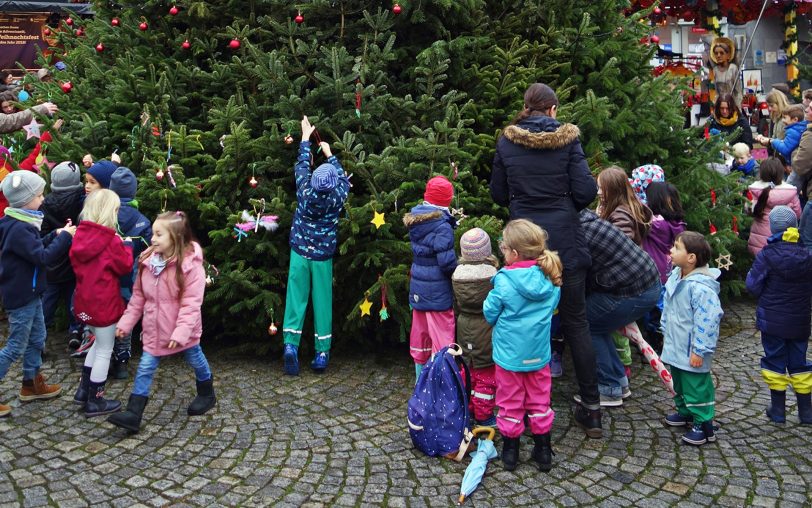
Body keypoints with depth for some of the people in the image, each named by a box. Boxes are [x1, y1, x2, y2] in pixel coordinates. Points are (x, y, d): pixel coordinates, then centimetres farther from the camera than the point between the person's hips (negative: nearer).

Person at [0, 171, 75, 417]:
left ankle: (32, 384, 33)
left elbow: (35, 248, 15)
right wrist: (65, 237, -20)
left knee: (37, 339, 19)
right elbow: (43, 257, -27)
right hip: (20, 297, -10)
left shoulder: (21, 223, 8)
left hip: (29, 293, 10)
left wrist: (56, 235, 4)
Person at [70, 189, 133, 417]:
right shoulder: (110, 240, -19)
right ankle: (95, 401, 13)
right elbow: (125, 266, -10)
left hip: (85, 300, 8)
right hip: (104, 302, -8)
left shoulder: (81, 235, 2)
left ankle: (84, 389, 30)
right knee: (105, 350, 5)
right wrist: (127, 246, 5)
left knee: (99, 343, 25)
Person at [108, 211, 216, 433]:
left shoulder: (190, 263, -22)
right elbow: (138, 296, 5)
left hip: (182, 331, -4)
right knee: (145, 369, 2)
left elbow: (191, 302, -24)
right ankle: (133, 414, 4)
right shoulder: (148, 261, -4)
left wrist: (181, 331, -29)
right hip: (154, 330, 5)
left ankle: (207, 395, 42)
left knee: (196, 360, 18)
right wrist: (126, 322, 3)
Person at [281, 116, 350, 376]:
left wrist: (305, 137, 20)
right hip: (323, 257, -1)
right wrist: (329, 154, 22)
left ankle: (290, 344, -11)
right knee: (322, 303, 4)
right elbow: (344, 178, 10)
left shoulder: (304, 192, -11)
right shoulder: (337, 198, -12)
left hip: (299, 253, 1)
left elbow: (302, 165, 6)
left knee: (296, 299, 2)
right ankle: (322, 353, 8)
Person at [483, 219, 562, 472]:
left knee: (510, 403, 11)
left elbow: (490, 313, -8)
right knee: (539, 401, 17)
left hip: (509, 354, -3)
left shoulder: (504, 281, -20)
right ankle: (543, 451, 25)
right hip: (539, 354, 4)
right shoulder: (550, 280, -7)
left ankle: (510, 451, 22)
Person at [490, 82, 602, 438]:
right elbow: (586, 191, -8)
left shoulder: (507, 140, 0)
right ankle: (591, 409, 13)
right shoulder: (567, 138, -4)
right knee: (576, 322, 8)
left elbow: (498, 193, 6)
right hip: (566, 242, -1)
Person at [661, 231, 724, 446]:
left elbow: (707, 321, -26)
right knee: (679, 381, 24)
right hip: (676, 346, 10)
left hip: (691, 352, -9)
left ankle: (703, 424, 12)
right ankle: (685, 411, 42)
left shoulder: (701, 287, -28)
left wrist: (699, 350, -23)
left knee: (696, 385, 0)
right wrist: (666, 332, 22)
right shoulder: (675, 277, 2)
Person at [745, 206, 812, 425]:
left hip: (772, 321, -3)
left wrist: (751, 274, 4)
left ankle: (778, 409, 15)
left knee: (775, 361, 8)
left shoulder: (767, 256, -16)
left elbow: (754, 286, -13)